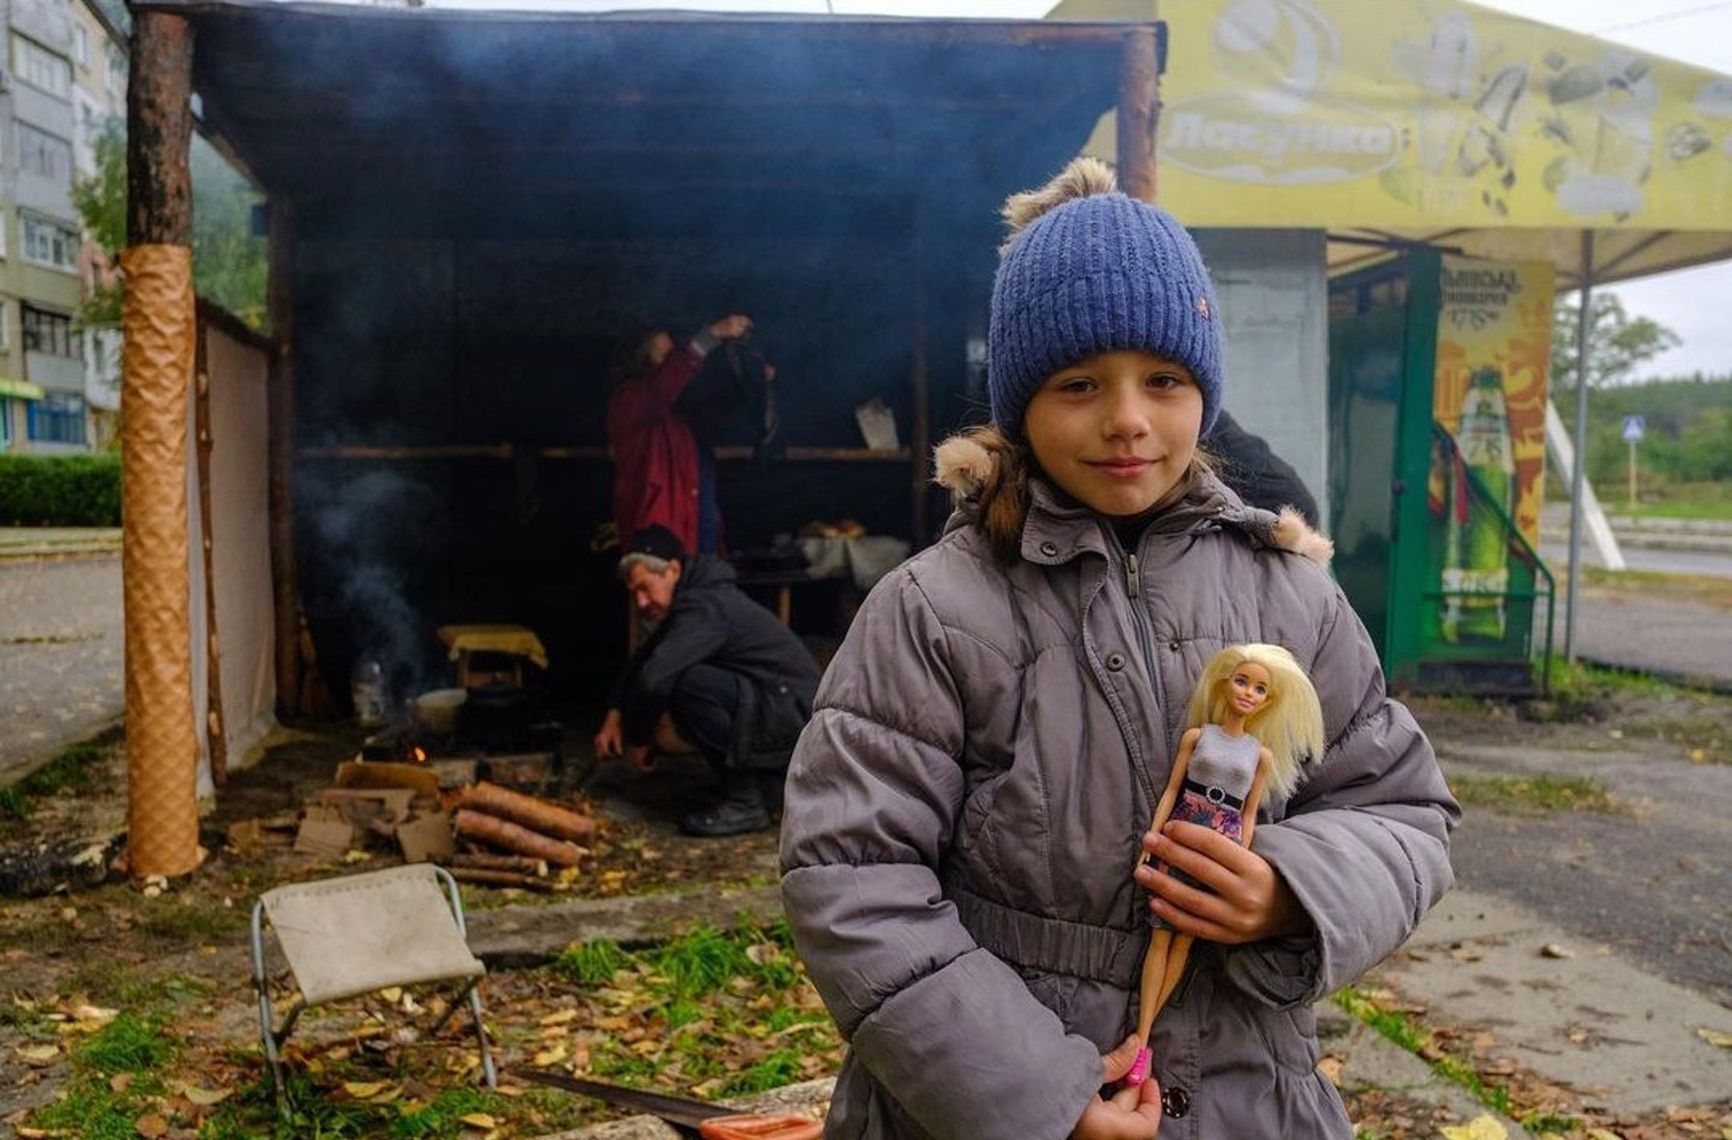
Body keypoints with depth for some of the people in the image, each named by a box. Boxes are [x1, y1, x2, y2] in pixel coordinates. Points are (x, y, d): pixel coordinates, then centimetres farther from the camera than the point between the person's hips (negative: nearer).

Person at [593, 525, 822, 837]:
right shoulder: (689, 603, 13)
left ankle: (747, 802, -17)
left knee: (689, 684, -27)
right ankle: (764, 785, 18)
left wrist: (637, 739, -13)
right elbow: (642, 661, 18)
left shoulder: (704, 609, -20)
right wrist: (614, 716, 5)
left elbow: (653, 679, -28)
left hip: (792, 711, -10)